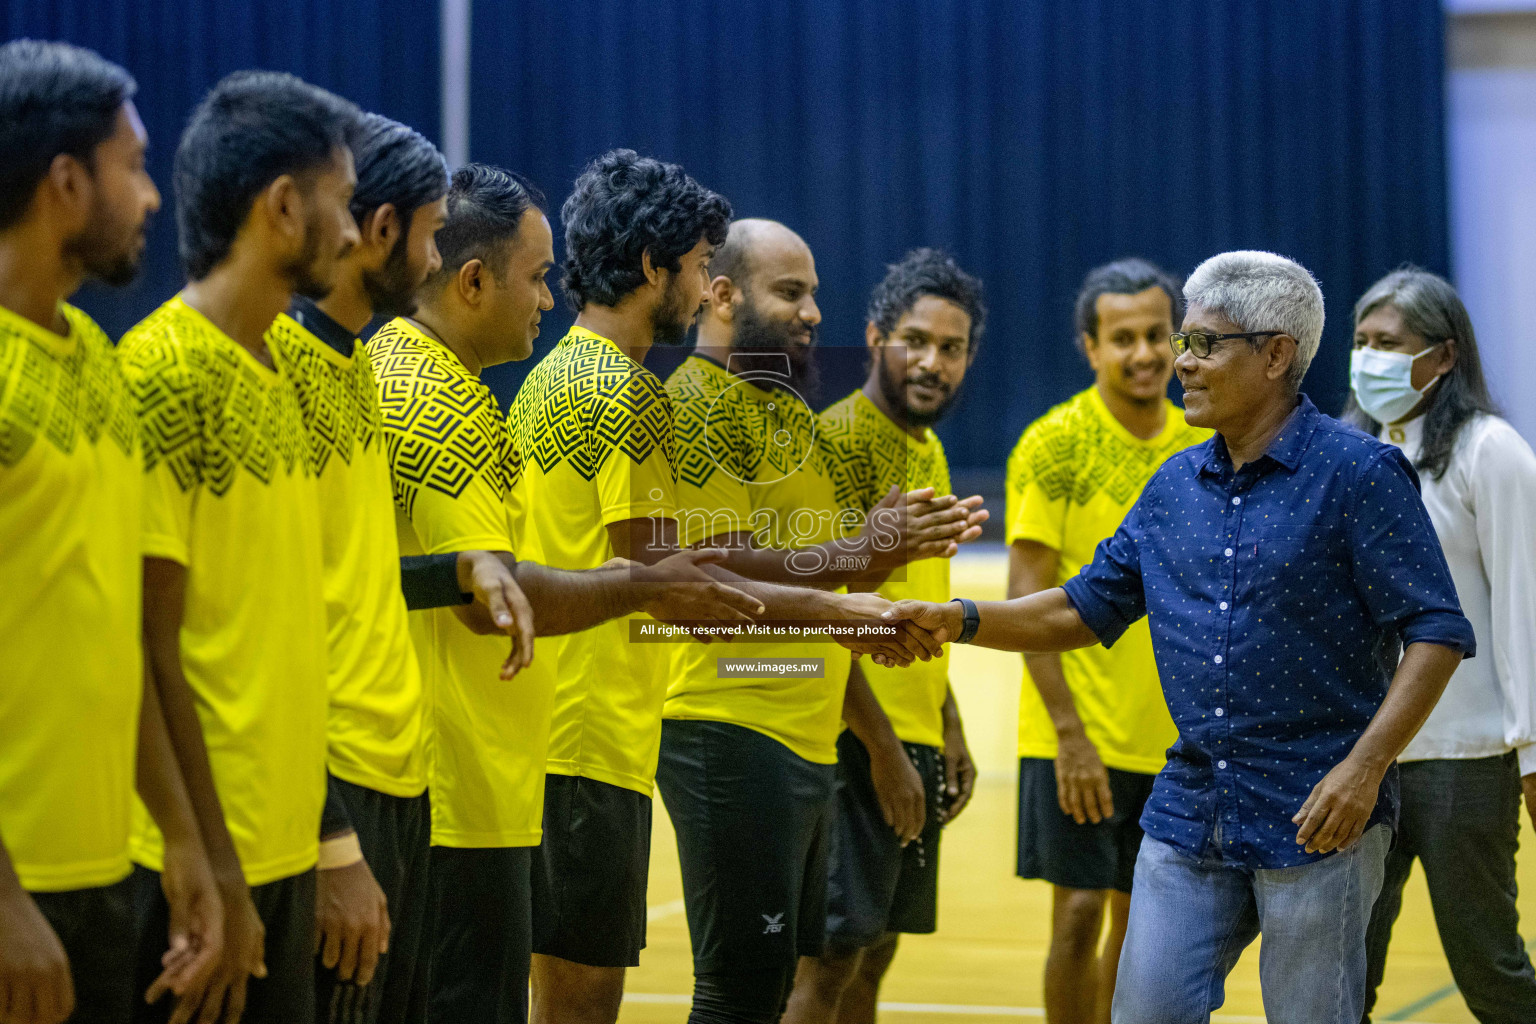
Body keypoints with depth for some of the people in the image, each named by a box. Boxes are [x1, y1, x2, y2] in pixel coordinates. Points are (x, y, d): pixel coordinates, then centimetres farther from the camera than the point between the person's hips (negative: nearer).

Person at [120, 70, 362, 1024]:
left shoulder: (281, 377, 12)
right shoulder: (165, 373, -13)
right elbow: (151, 648, -16)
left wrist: (328, 838, 14)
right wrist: (212, 871, -16)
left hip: (286, 847, 8)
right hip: (202, 861, -8)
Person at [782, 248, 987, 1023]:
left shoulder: (927, 451, 16)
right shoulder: (842, 440, -13)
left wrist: (949, 731, 19)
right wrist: (883, 748, -19)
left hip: (915, 740, 9)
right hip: (859, 745, -9)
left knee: (874, 954, 11)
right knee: (830, 956, -8)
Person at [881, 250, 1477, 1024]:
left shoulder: (1358, 473, -8)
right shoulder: (1175, 487, 11)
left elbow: (1436, 633, -11)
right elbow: (1085, 609, 17)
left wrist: (1366, 766, -20)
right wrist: (962, 620, 3)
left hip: (1316, 821, -6)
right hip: (1189, 816, 6)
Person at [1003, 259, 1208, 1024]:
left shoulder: (1202, 447, 8)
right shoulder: (1054, 446, -8)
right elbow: (1028, 600, -11)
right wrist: (1070, 733, -17)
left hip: (1177, 738, 5)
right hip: (1080, 737, -5)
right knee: (1079, 913, -4)